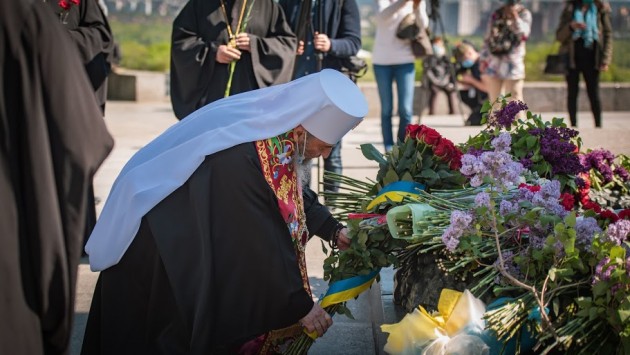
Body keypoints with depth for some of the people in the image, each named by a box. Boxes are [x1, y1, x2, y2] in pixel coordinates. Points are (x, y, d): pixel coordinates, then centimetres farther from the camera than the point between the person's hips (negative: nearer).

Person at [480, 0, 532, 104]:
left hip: (512, 64, -5)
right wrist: (483, 59, 10)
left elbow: (523, 33, -19)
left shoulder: (524, 14, -1)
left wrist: (514, 15, -26)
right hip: (493, 63, 5)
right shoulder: (496, 15, 12)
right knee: (495, 101, 11)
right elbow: (487, 39, 15)